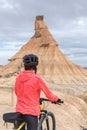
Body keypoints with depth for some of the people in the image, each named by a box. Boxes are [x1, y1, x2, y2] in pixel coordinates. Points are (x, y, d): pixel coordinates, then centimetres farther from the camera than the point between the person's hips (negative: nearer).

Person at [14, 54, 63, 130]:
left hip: (19, 110, 6)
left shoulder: (18, 77, 1)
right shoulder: (36, 78, -16)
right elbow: (48, 93, -6)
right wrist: (56, 99, 12)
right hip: (31, 112, -6)